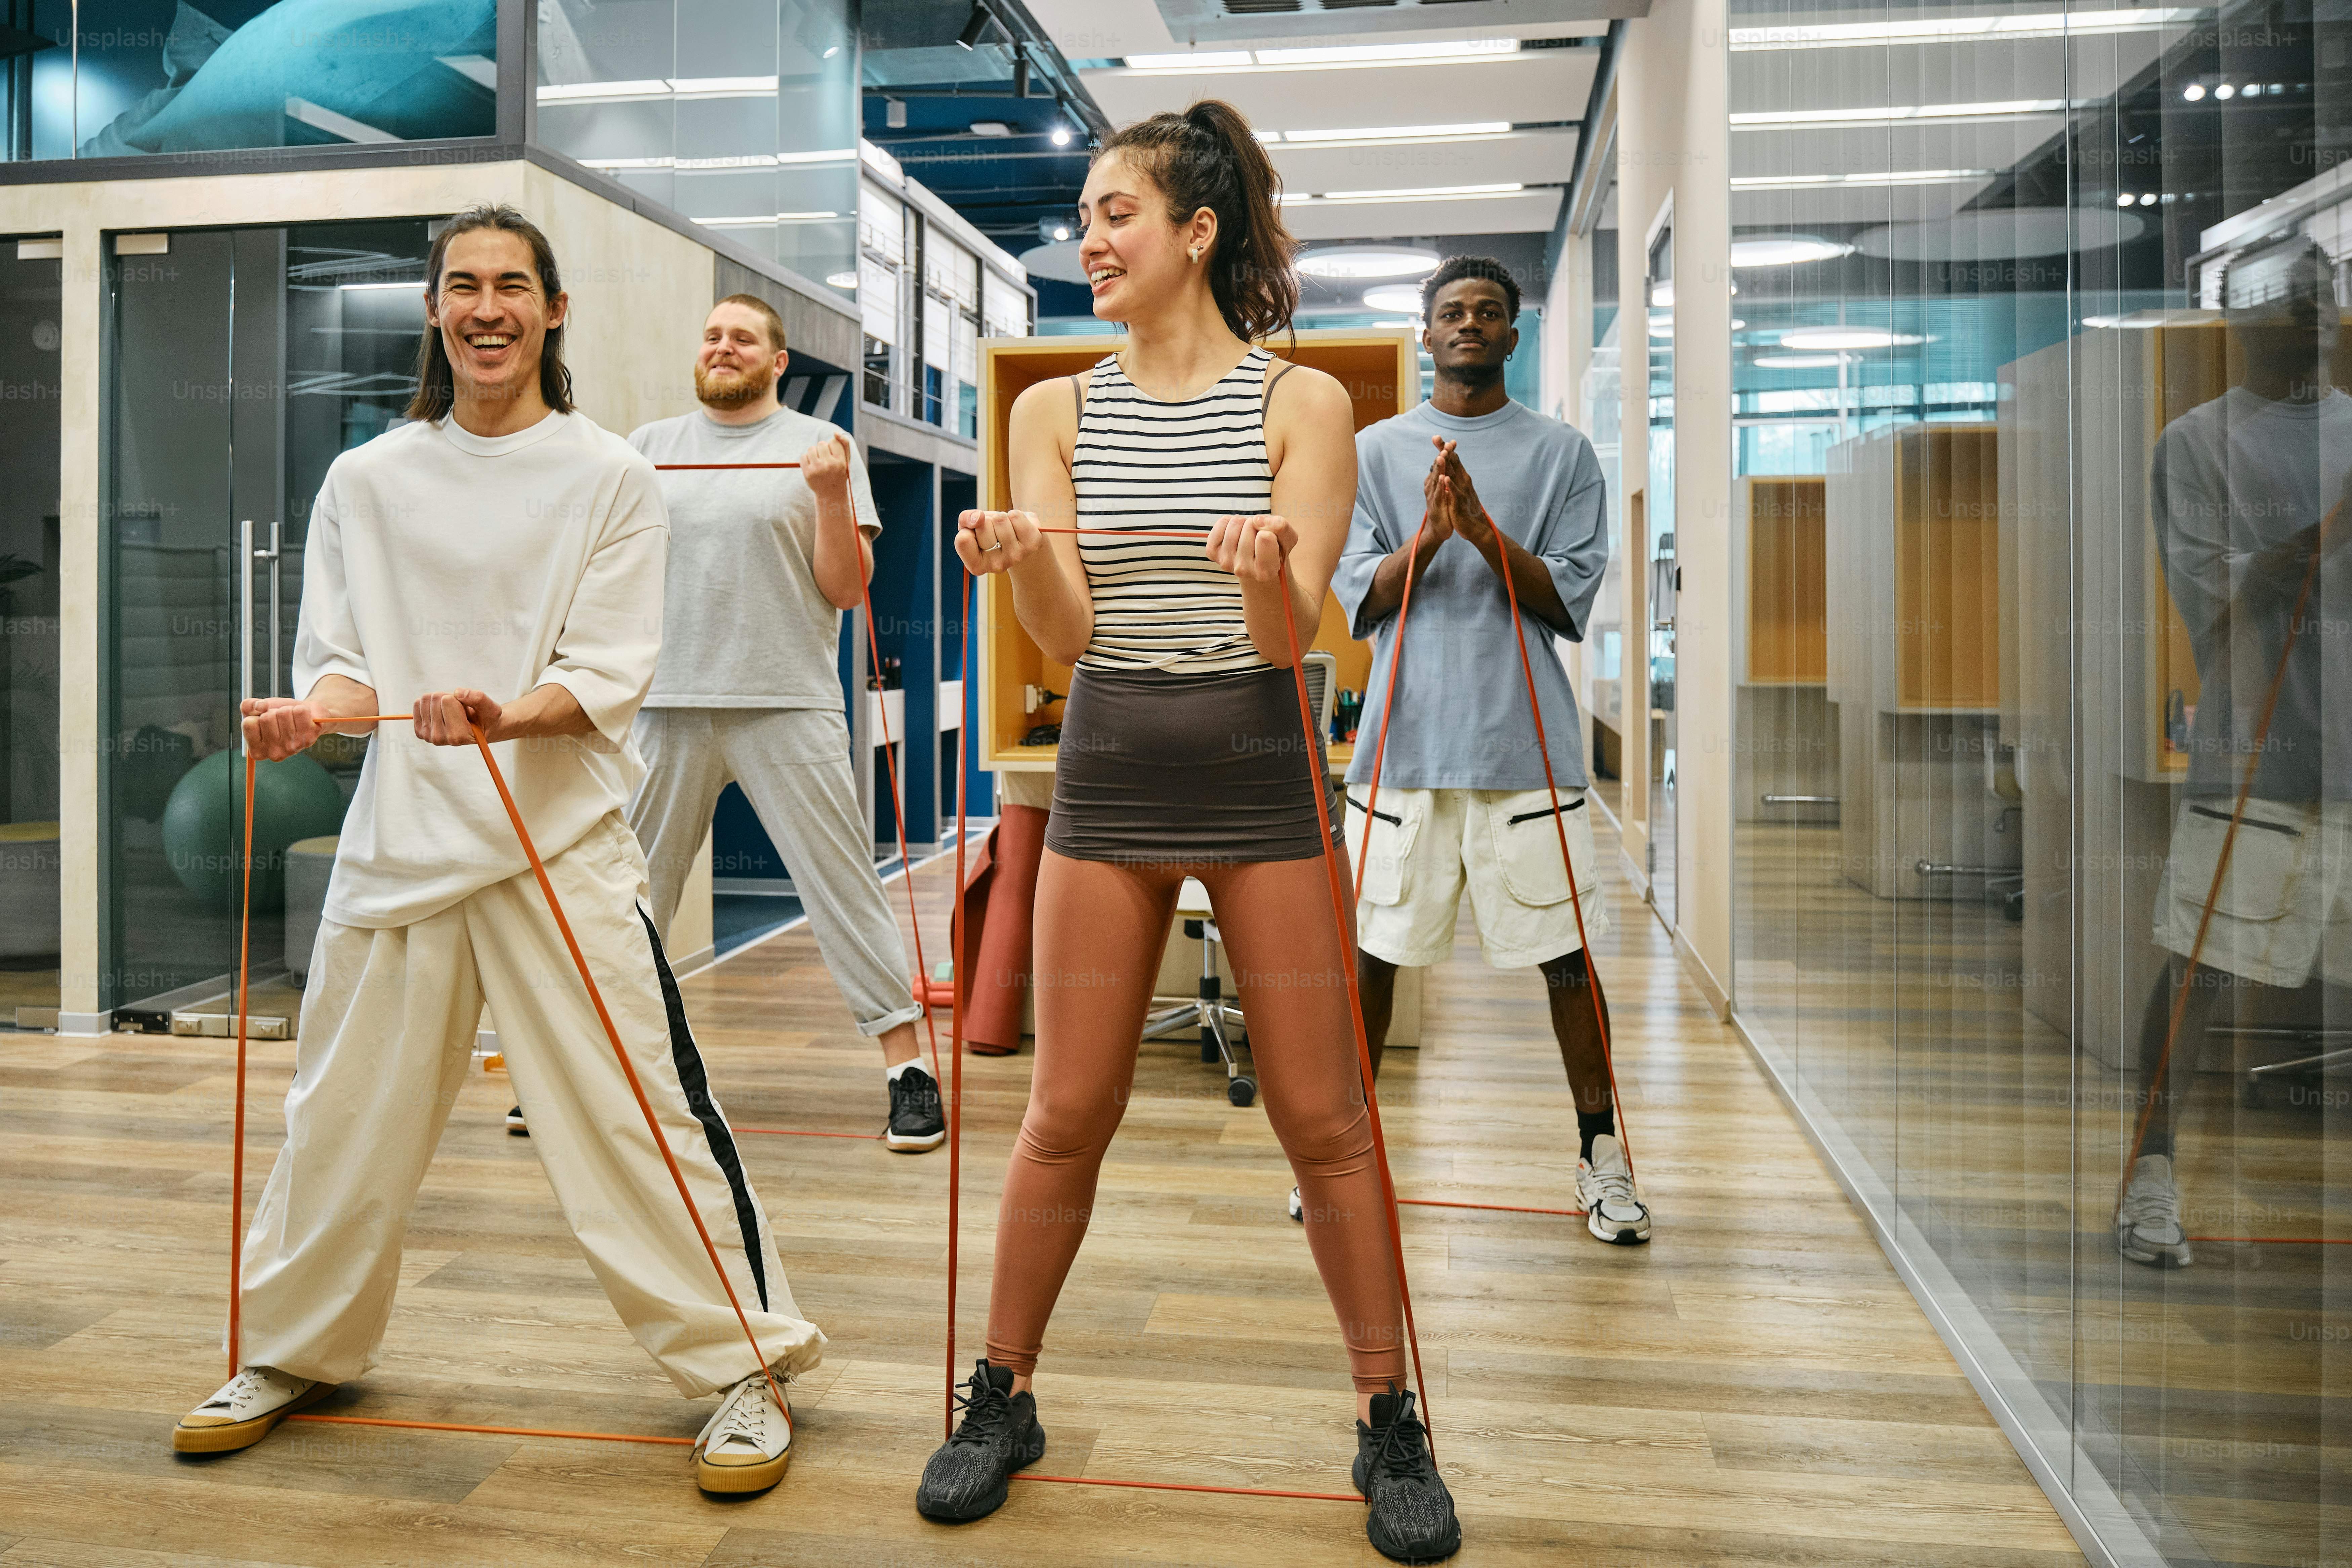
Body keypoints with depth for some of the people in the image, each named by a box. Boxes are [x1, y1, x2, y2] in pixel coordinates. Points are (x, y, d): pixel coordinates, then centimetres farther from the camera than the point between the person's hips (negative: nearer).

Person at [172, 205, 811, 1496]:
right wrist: (316, 709, -15)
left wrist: (506, 715, -26)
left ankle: (744, 1365, 8)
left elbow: (608, 676, -6)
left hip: (561, 839, -3)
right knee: (344, 1116, 13)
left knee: (633, 1115, -7)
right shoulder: (368, 480, 11)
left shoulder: (609, 478, 2)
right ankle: (290, 1352, 36)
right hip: (399, 836, 3)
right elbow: (346, 656, 8)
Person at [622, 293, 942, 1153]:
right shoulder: (650, 446, 14)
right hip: (667, 708, 3)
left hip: (788, 707, -3)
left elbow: (848, 590, 1)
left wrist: (832, 499, -14)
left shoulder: (823, 445, 5)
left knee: (844, 884, -4)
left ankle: (907, 1065, 3)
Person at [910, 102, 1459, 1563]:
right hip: (1112, 778, 2)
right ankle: (1002, 1398, 25)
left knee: (1326, 1121, 3)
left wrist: (1272, 575, -31)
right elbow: (1068, 632, -1)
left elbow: (1293, 634, -9)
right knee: (1067, 1116, 7)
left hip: (1262, 775, -2)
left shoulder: (1302, 402, 0)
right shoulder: (1058, 410, 7)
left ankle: (1391, 1425, 20)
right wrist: (1018, 558, -22)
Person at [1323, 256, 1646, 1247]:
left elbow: (1572, 600, 0)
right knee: (1371, 950, 6)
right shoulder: (1375, 450, 11)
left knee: (1565, 952, 2)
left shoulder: (1564, 452, 8)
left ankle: (1600, 1150, 17)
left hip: (1526, 740, -1)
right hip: (1404, 738, 1)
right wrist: (1428, 535, -14)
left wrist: (1483, 530, -14)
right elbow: (1358, 601, 4)